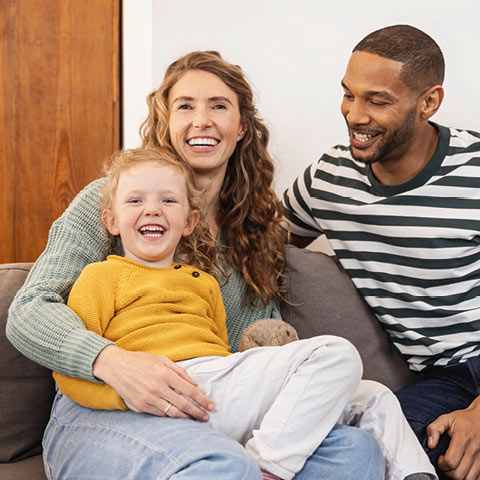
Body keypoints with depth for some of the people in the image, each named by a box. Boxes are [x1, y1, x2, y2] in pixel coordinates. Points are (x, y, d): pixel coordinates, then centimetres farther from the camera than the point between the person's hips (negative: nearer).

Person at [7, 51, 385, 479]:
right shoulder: (107, 200, 2)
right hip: (98, 415, -4)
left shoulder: (259, 231, 15)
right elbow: (29, 311, -7)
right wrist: (111, 360, -28)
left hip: (206, 418, 4)